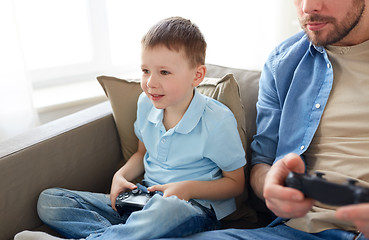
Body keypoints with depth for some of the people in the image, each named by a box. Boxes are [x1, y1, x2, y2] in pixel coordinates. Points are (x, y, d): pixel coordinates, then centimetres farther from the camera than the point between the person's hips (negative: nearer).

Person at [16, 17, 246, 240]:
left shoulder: (218, 121, -14)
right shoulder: (146, 103, 3)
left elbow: (236, 182, -4)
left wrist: (189, 188, -19)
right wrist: (121, 176, 0)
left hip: (196, 208, -5)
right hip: (145, 199, 6)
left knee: (166, 209, -47)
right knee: (48, 200, -5)